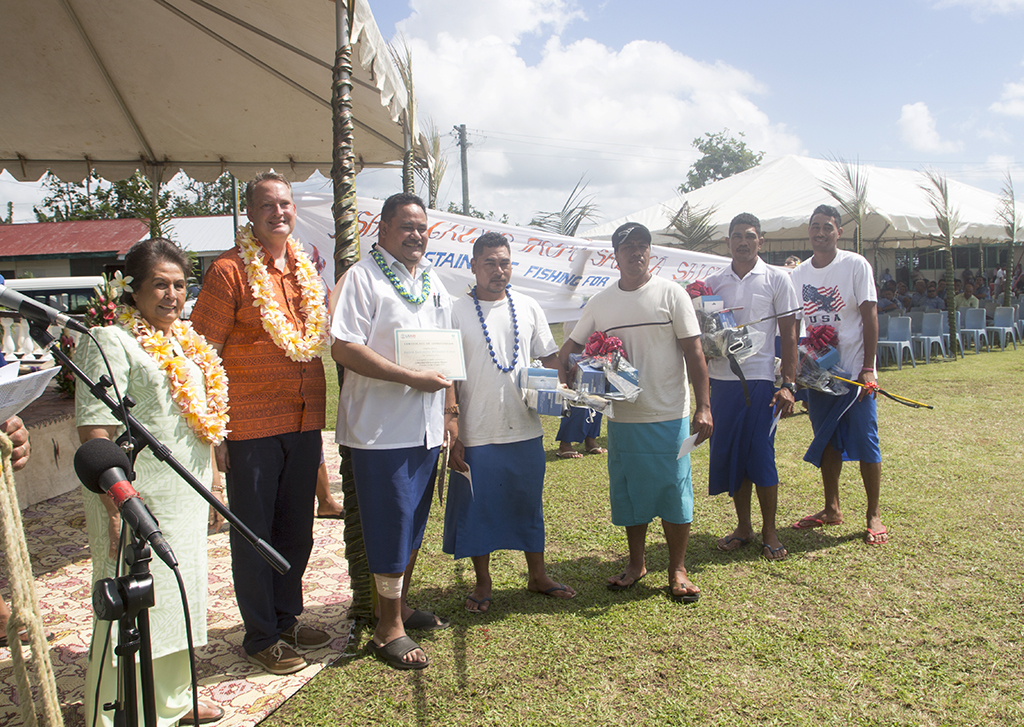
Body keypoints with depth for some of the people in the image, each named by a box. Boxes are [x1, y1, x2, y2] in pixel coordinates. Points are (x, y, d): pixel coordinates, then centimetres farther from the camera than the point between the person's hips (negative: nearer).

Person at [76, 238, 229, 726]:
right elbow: (94, 434, -19)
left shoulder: (185, 339, 12)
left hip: (187, 500, 8)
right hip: (138, 503, -8)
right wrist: (117, 508, -24)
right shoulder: (110, 342, -13)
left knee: (180, 599, 19)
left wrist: (205, 489, 18)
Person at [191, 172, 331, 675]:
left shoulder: (305, 267, 11)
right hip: (251, 425, -6)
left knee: (297, 530, 16)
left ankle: (288, 617, 35)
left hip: (304, 421, 6)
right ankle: (261, 637, 22)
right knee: (254, 535, 7)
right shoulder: (231, 271, -9)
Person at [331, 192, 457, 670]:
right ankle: (389, 629, 12)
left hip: (427, 425, 7)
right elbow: (344, 348, -17)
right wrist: (412, 378, -19)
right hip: (381, 426, -7)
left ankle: (400, 605, 33)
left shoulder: (432, 281, 16)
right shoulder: (362, 277, -8)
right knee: (391, 524, -2)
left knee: (414, 522, 16)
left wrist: (450, 409, 14)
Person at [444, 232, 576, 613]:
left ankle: (537, 576, 32)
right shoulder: (456, 313, -5)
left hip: (526, 431, 3)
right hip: (477, 434, -3)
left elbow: (549, 358, 11)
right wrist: (451, 434, -8)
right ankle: (483, 583, 27)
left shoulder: (528, 307, 5)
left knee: (529, 506, 15)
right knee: (478, 510, 9)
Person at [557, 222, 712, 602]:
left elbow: (693, 352, -4)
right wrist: (569, 364, -10)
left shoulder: (671, 293, -2)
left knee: (673, 490, 3)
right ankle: (636, 563, 30)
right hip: (622, 417, 3)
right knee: (629, 491, 12)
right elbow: (569, 348, 13)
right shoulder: (600, 303, 7)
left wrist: (703, 406, -10)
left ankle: (677, 570, 20)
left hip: (669, 416, -3)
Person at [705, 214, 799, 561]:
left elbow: (789, 335, 0)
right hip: (721, 379, 3)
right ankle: (743, 527, 22)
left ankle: (769, 532, 13)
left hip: (760, 379, -3)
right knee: (730, 454, 7)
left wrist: (789, 384, -8)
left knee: (761, 455, -2)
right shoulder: (713, 282, 10)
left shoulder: (776, 279, 1)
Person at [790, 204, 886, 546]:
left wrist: (868, 368, -13)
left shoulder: (855, 265, -5)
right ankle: (831, 509, 25)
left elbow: (869, 317, -7)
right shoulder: (798, 274, 7)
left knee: (865, 442, -1)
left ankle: (874, 515, 12)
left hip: (854, 370, -4)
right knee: (827, 442, 13)